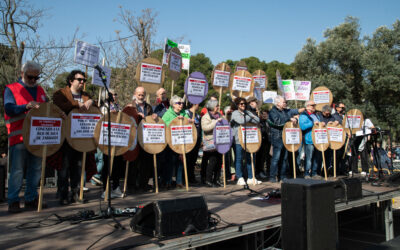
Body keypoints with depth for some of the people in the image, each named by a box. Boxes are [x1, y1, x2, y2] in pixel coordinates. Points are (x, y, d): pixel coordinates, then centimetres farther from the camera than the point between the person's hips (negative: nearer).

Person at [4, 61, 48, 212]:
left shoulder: (40, 90, 19)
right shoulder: (11, 89, 3)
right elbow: (9, 109, -11)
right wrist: (26, 106, -27)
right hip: (18, 137, -5)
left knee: (35, 169, 9)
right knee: (17, 170, -4)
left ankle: (31, 199, 19)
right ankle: (13, 201, 6)